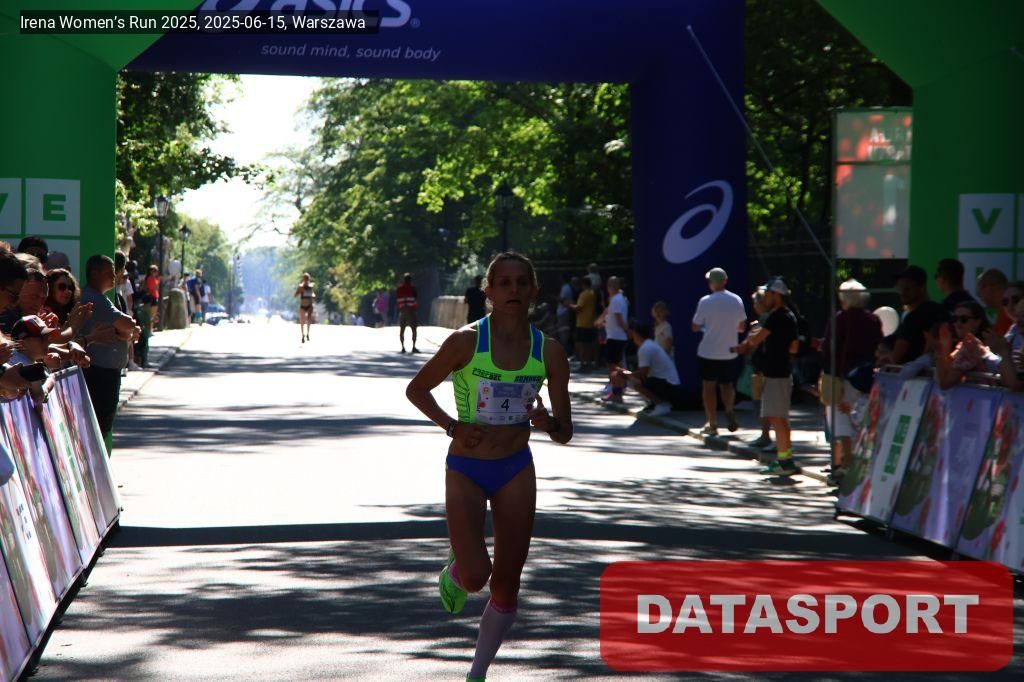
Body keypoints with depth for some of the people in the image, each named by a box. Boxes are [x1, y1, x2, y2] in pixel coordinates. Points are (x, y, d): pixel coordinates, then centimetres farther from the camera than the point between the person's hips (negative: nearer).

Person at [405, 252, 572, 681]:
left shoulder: (549, 352, -3)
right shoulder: (467, 341, -12)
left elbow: (565, 433, 0)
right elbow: (416, 389, 0)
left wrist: (548, 422, -23)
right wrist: (451, 426, -13)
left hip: (517, 470, 3)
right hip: (465, 469, -3)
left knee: (506, 582, 4)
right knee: (475, 574, -17)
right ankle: (454, 573, 21)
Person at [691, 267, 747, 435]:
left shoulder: (705, 301, -12)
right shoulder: (737, 300, -1)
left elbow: (695, 326, -5)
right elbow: (741, 326, 8)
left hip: (708, 352, -3)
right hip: (730, 353, 3)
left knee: (708, 387, 6)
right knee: (727, 385, 17)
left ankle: (712, 424, 5)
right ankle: (729, 411, -9)